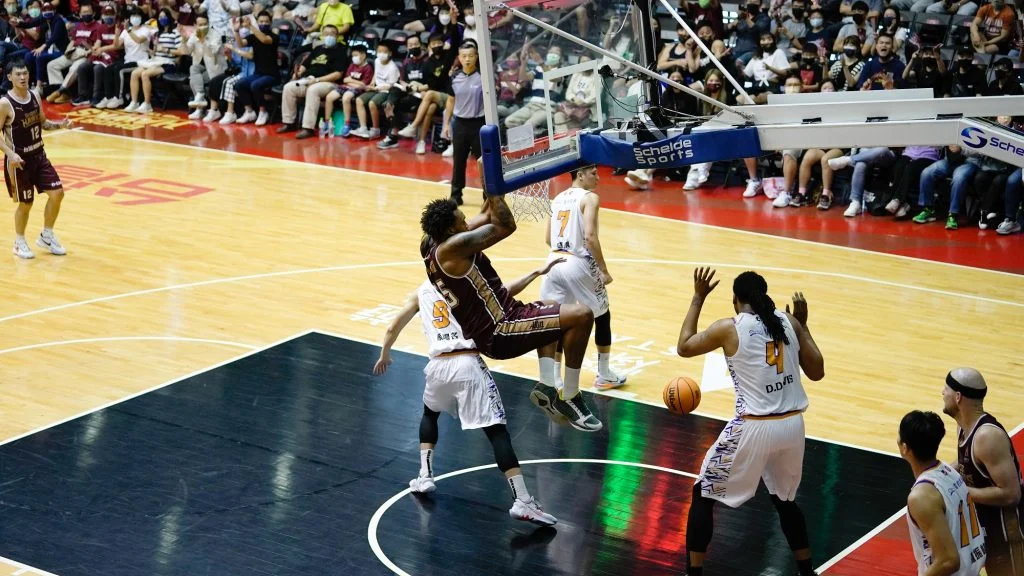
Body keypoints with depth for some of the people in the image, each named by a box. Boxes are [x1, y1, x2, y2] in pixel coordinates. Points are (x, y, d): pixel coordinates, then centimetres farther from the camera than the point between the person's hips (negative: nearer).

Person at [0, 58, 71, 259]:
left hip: (39, 155, 6)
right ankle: (19, 243, 24)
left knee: (57, 193, 2)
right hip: (19, 160, -6)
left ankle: (46, 236, 21)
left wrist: (60, 124, -4)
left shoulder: (34, 96, 2)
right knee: (25, 203, 3)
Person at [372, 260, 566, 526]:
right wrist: (537, 273, -5)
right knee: (497, 431, -6)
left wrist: (384, 355, 41)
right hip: (468, 364, -4)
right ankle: (522, 502, -15)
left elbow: (393, 327, 24)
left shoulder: (421, 292, 18)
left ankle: (424, 477, 28)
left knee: (430, 413, 36)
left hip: (438, 365, 4)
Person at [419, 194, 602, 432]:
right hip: (499, 334, -11)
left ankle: (546, 389, 23)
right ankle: (568, 398, -7)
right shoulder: (451, 248, -22)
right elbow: (506, 226, -20)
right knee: (581, 315, -20)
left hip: (488, 330, 11)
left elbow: (486, 219, 20)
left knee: (552, 308, 36)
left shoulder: (430, 246, 7)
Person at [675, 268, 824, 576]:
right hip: (792, 425, 5)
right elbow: (816, 372, 11)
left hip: (754, 427, -5)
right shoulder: (789, 321, 6)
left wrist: (698, 298, 17)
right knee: (785, 500, 28)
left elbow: (684, 347, 11)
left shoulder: (729, 328, -5)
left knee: (704, 495, 12)